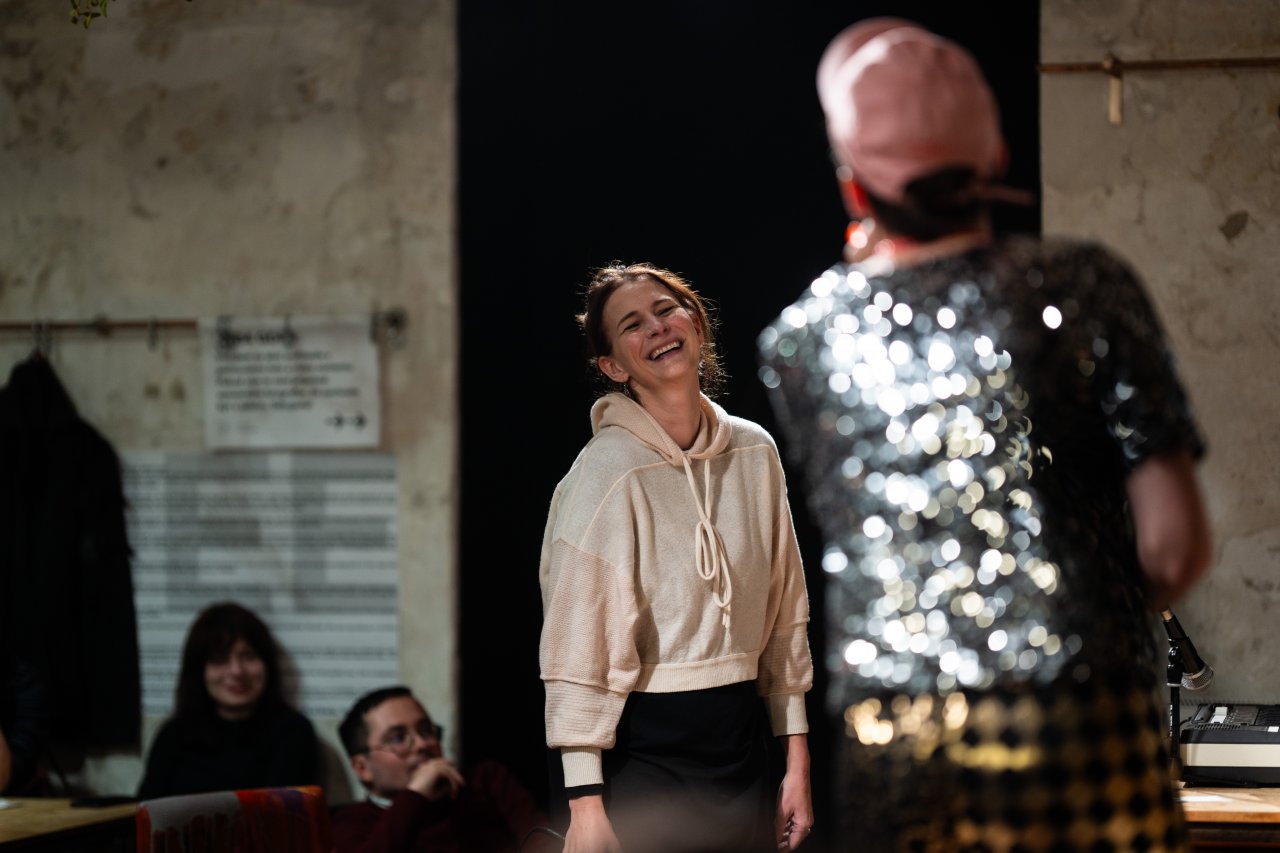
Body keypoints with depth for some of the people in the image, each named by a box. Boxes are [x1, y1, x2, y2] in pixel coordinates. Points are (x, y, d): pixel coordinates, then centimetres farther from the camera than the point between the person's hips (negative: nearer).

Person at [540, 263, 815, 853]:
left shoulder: (755, 452, 4)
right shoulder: (607, 472, -13)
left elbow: (785, 614, 10)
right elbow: (576, 647, -15)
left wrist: (797, 763, 10)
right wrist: (586, 803, -19)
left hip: (741, 738, 5)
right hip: (644, 752, -5)